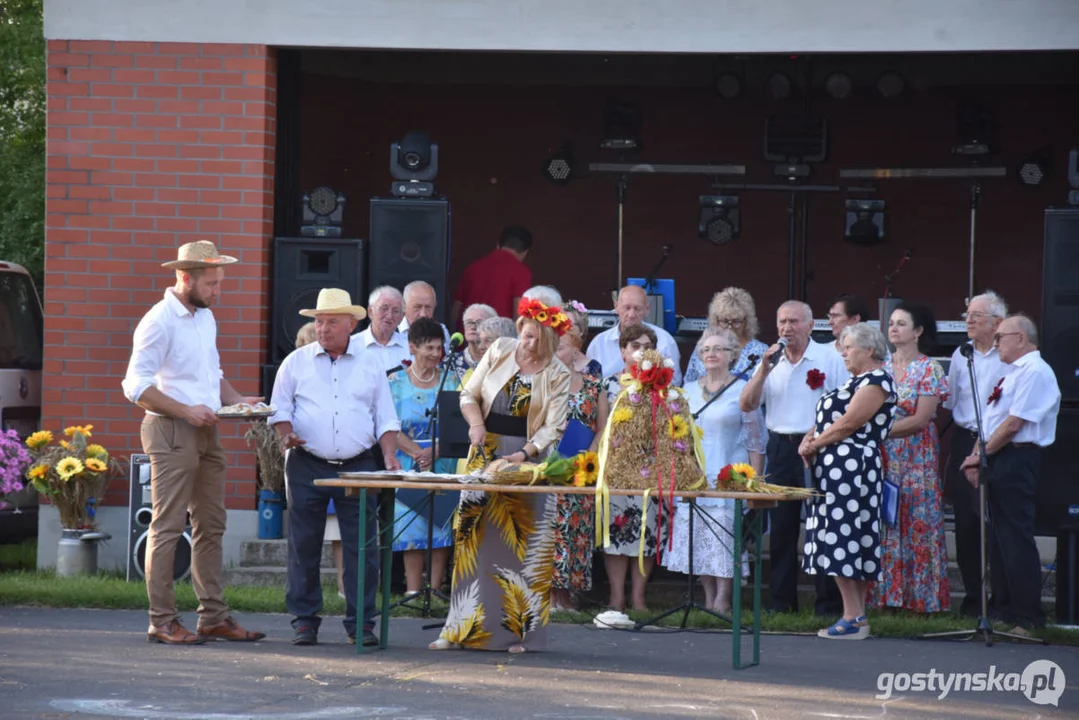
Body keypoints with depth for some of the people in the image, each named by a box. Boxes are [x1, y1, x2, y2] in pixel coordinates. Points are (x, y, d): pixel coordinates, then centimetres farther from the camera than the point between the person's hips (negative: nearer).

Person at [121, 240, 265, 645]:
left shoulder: (206, 318, 15)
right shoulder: (159, 321, -12)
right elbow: (136, 386, -16)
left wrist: (236, 400, 8)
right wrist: (186, 411, -20)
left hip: (205, 432, 9)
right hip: (170, 431, -9)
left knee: (210, 527, 10)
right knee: (168, 527, -7)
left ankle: (214, 618, 15)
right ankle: (162, 622, -4)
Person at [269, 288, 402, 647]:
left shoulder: (370, 367, 12)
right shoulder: (296, 363, 9)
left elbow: (385, 419, 13)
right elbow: (280, 409, 8)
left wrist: (389, 456, -1)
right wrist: (286, 435, -12)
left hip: (358, 466, 0)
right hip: (307, 466, 0)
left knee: (361, 546, -3)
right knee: (304, 545, 0)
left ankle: (361, 623, 2)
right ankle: (304, 620, 8)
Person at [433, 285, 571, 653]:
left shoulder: (558, 374, -1)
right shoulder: (499, 351, 5)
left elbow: (553, 428, -7)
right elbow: (469, 394, 10)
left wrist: (524, 454, -21)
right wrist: (476, 423, -10)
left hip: (528, 461, -2)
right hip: (486, 454, 2)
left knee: (522, 545, -4)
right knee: (472, 537, 0)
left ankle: (518, 631, -1)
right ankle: (461, 627, 4)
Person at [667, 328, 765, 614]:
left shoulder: (742, 391, 1)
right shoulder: (688, 391, 14)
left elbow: (756, 439, -1)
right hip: (693, 478, 5)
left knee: (726, 535, -10)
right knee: (698, 540, 1)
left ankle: (723, 600, -9)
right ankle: (709, 599, 7)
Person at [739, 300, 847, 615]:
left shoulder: (829, 359, -2)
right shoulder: (771, 360, 11)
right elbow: (746, 405, 4)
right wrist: (764, 369, -8)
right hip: (781, 447, 5)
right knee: (781, 528, 7)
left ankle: (828, 603, 0)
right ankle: (782, 602, 13)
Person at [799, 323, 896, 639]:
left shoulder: (876, 382, -10)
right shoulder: (855, 381, 21)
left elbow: (847, 424, -16)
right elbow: (826, 419, 20)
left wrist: (814, 445, -7)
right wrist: (809, 439, 1)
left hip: (851, 468, -10)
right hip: (833, 468, 10)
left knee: (841, 541, -11)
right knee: (850, 543, 8)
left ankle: (854, 619, -11)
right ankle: (857, 615, 9)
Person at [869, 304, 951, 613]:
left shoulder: (929, 370, -3)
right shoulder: (882, 367, 12)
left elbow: (921, 419, -11)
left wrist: (882, 431, -15)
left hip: (917, 458, -5)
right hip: (883, 457, 5)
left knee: (917, 524, -4)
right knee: (883, 525, 1)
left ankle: (920, 597, 0)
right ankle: (887, 594, 5)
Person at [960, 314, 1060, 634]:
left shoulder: (1035, 372, -13)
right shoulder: (1013, 373, 19)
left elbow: (1013, 424, -19)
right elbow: (991, 422, 19)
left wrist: (982, 455, -11)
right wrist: (977, 457, 7)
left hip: (1016, 460, -10)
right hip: (997, 461, 10)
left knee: (1016, 539, -9)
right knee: (999, 538, 12)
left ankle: (1027, 618, -5)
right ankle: (1006, 611, 18)